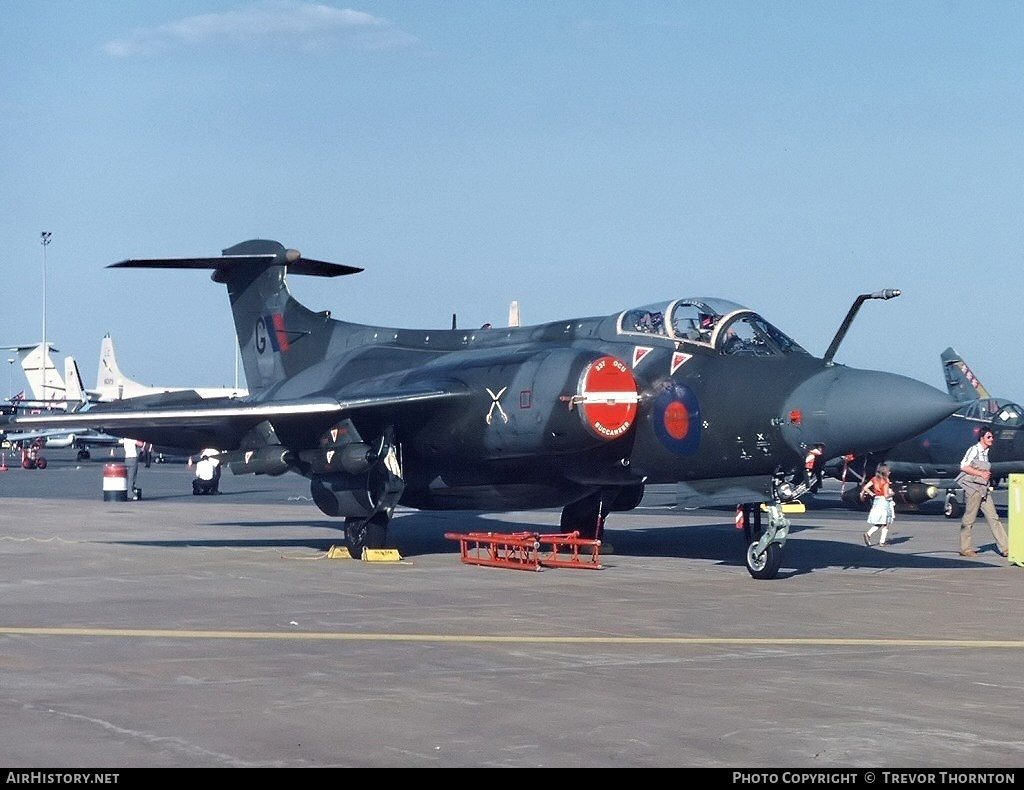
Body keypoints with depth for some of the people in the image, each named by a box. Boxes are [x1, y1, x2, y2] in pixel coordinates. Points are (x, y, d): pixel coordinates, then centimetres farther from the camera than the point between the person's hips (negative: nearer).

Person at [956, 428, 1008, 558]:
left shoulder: (985, 452, 18)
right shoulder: (974, 449, -8)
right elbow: (964, 466, -16)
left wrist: (988, 475, 11)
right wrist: (981, 474, -15)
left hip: (983, 488, 8)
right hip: (973, 487, -8)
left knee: (993, 518, 3)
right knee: (969, 519, -2)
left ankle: (1004, 548, 0)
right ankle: (965, 549, 5)